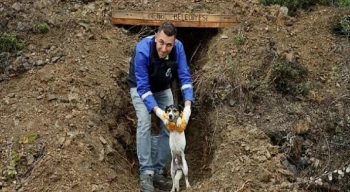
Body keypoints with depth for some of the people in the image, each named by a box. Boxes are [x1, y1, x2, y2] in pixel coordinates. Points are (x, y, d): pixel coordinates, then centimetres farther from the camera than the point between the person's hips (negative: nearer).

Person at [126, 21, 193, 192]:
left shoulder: (178, 48, -28)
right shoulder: (143, 50, -39)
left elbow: (185, 77, -24)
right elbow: (143, 87, -35)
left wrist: (187, 106, -38)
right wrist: (157, 111, -46)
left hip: (163, 89, 4)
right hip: (141, 88, -4)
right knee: (144, 123, -25)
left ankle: (157, 172, 4)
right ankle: (146, 172, -20)